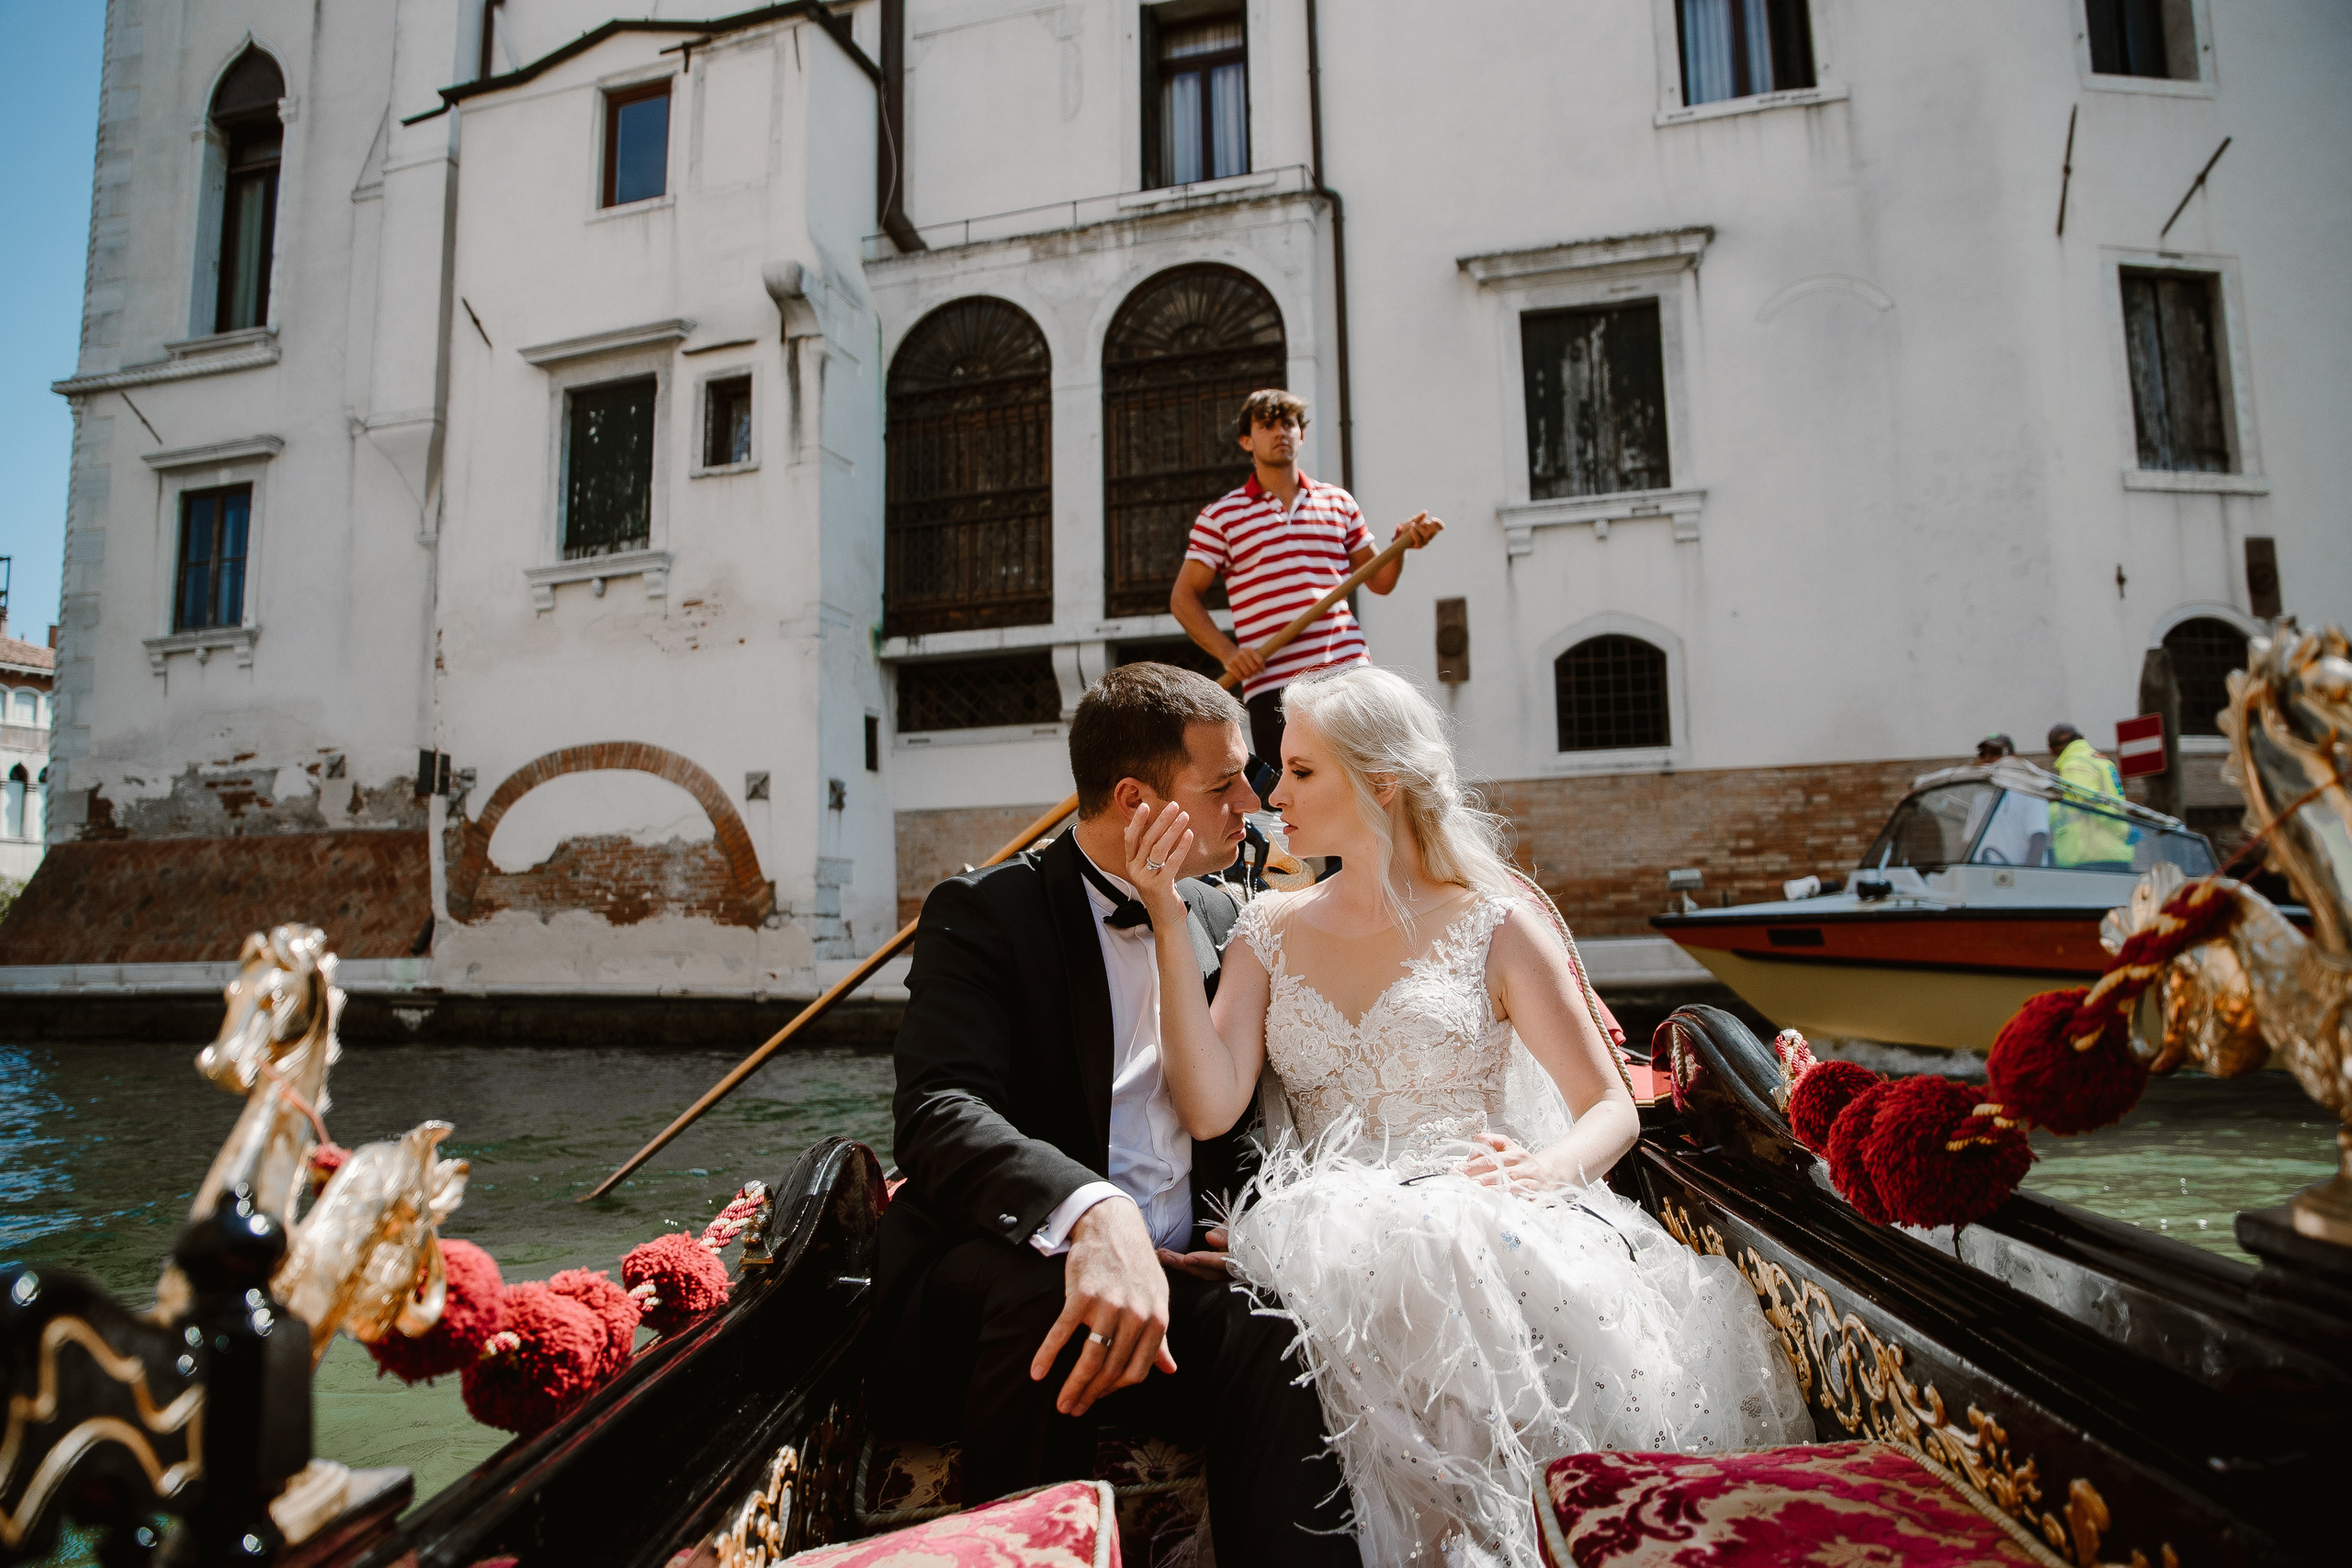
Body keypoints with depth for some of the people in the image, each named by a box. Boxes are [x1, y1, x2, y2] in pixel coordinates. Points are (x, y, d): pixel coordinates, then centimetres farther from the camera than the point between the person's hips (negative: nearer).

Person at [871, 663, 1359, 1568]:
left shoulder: (1220, 919, 11)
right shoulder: (981, 912, -7)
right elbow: (939, 1113, -23)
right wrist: (1092, 1215, -41)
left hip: (1178, 1284, 3)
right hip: (990, 1277, -2)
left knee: (1276, 1345, -28)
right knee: (1038, 1292, -35)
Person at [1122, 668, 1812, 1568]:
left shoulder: (1495, 927, 5)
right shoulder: (1269, 931, 13)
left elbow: (1613, 1107, 5)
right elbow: (1209, 1108, -2)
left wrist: (1547, 1168, -18)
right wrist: (1169, 928, -8)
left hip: (1478, 1215, -1)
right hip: (1334, 1226, 2)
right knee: (1407, 1271, -34)